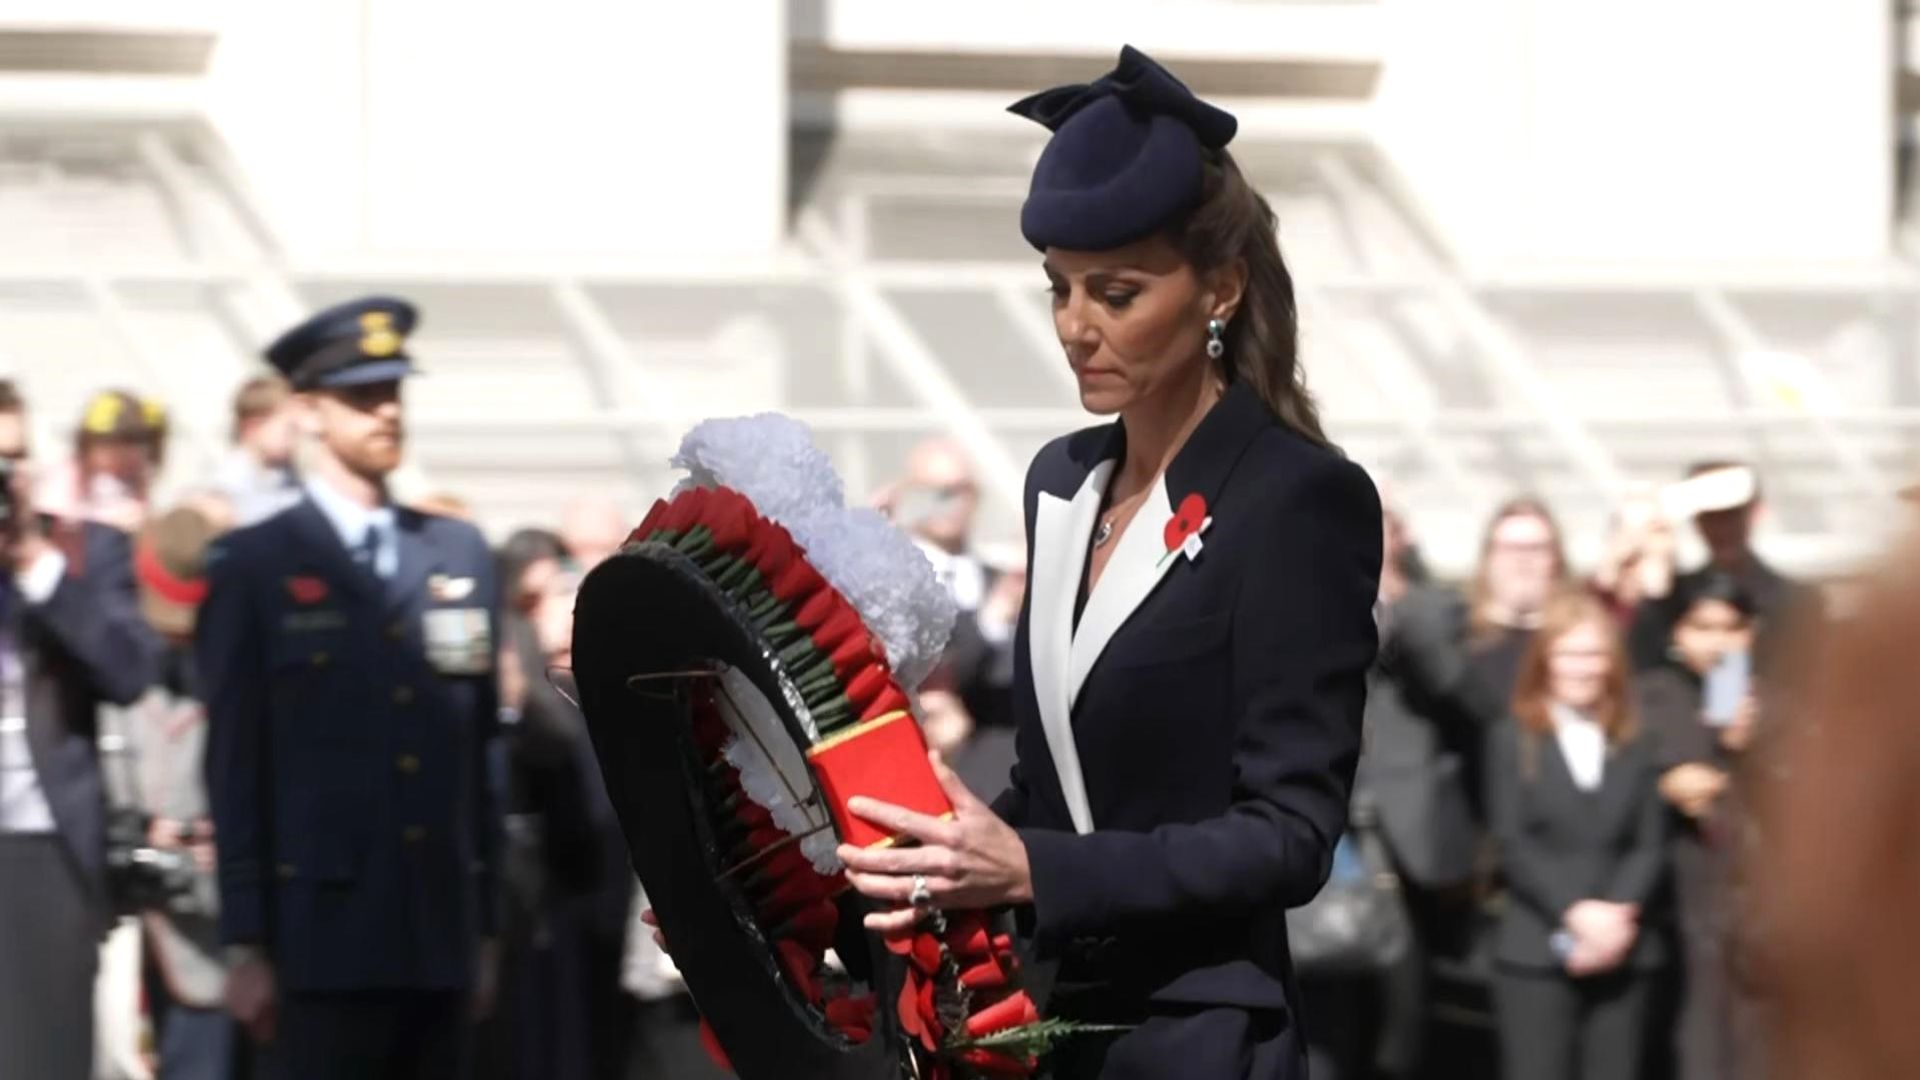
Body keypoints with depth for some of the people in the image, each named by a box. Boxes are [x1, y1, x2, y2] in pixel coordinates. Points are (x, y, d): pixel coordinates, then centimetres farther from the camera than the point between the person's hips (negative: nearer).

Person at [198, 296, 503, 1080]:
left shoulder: (461, 555, 13)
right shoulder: (253, 567, 1)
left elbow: (482, 748, 13)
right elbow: (235, 768, -2)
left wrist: (487, 926, 10)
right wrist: (246, 943, -6)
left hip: (443, 936, 4)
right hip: (323, 937, -4)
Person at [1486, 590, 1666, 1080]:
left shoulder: (1634, 746, 13)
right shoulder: (1514, 740, 3)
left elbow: (1651, 846, 5)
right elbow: (1513, 845, -5)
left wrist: (1618, 915, -12)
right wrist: (1575, 912, -16)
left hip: (1622, 952, 3)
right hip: (1536, 949, -3)